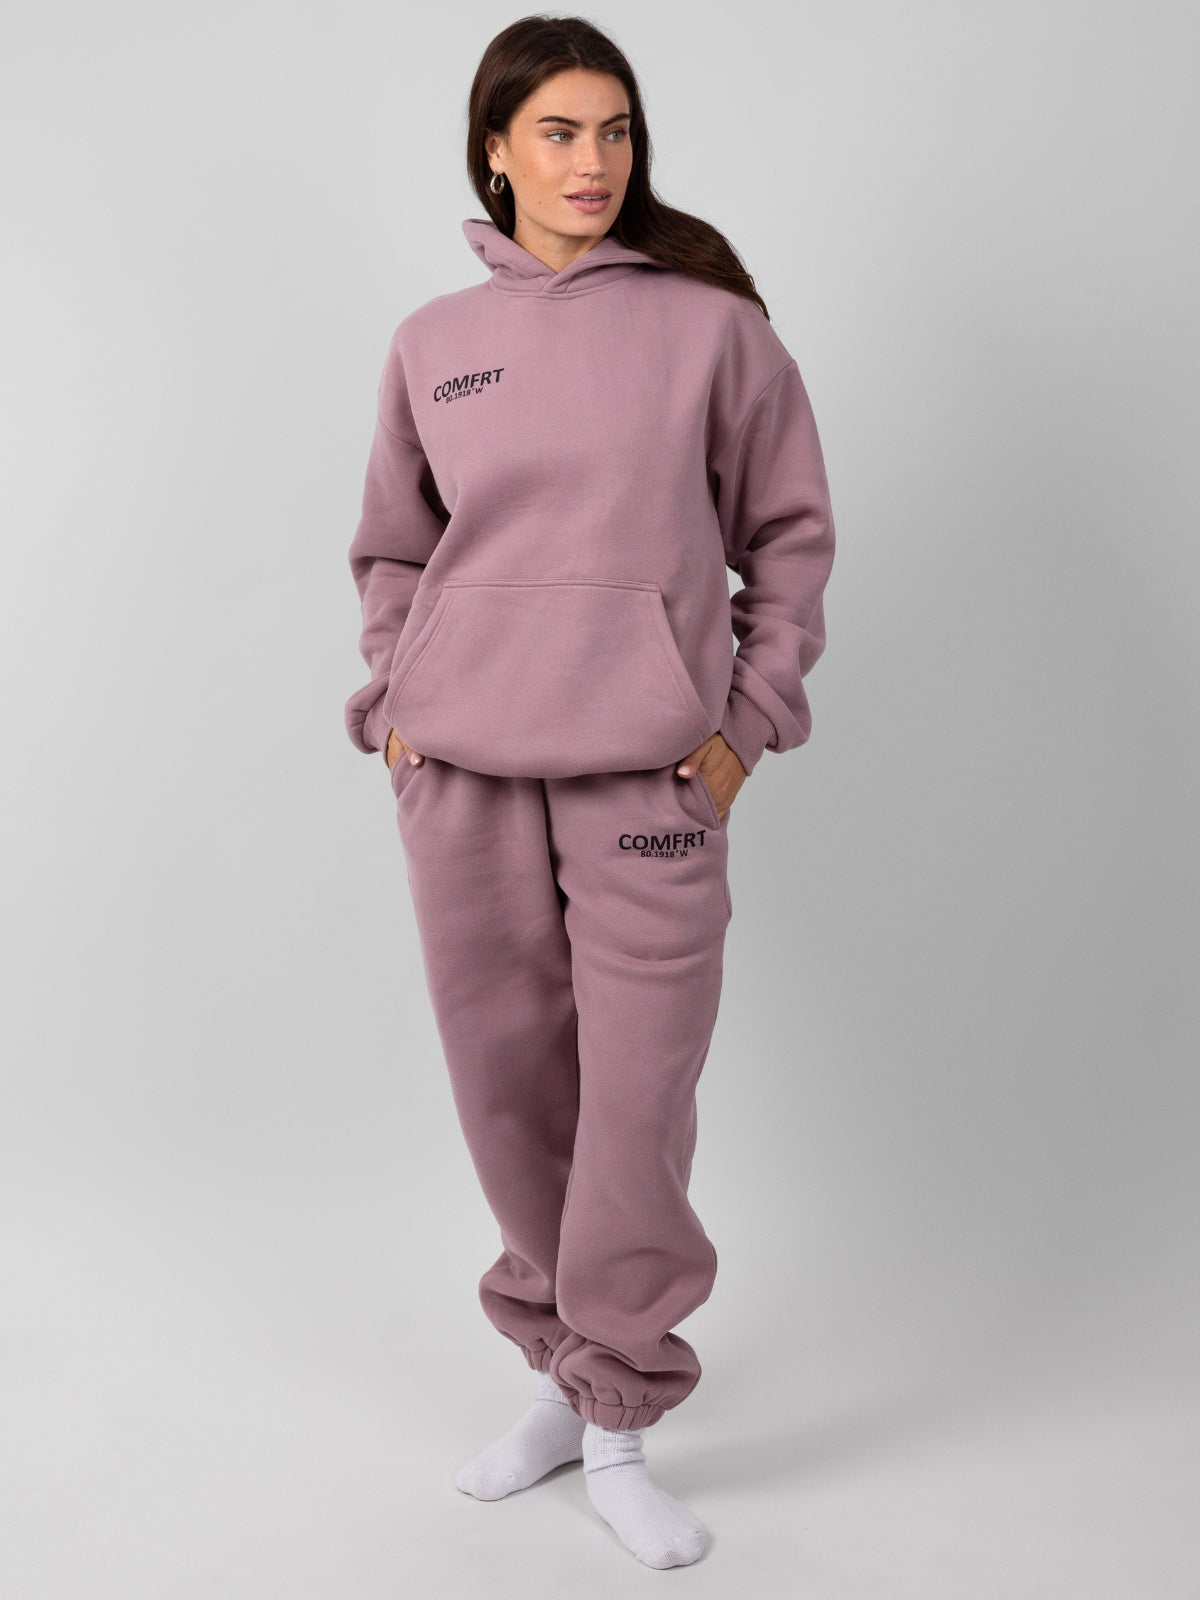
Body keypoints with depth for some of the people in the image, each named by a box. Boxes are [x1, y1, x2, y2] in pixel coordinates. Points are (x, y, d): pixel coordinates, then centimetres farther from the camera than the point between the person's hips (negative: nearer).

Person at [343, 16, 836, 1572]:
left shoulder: (712, 325, 2)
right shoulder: (430, 344, 9)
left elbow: (790, 536, 7)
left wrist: (750, 719, -1)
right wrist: (394, 702, 6)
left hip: (649, 782, -2)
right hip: (459, 781, 3)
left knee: (637, 1104, -2)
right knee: (507, 1088, 9)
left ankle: (616, 1427, 16)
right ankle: (562, 1372, 29)